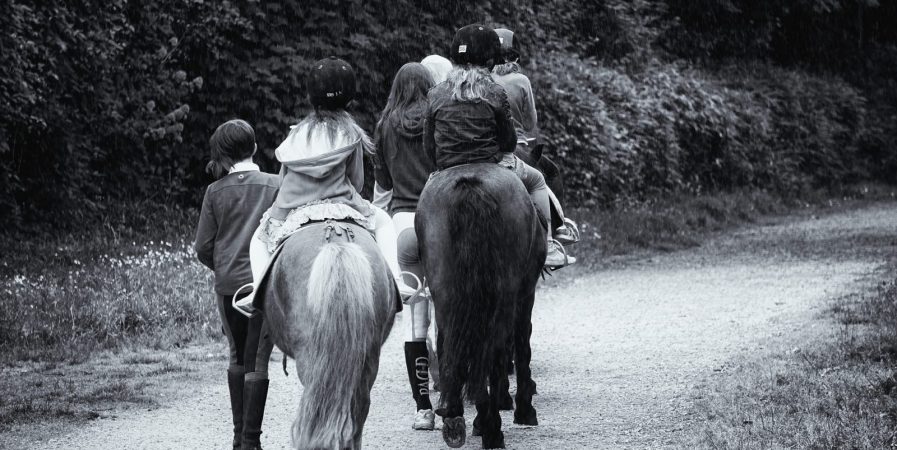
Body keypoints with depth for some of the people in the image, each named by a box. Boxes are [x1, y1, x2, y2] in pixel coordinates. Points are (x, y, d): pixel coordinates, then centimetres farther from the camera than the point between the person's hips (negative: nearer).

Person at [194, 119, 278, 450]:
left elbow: (203, 248, 1)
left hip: (227, 284, 3)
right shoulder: (275, 186, -4)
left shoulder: (216, 191, 1)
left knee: (237, 358, 17)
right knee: (258, 361, 1)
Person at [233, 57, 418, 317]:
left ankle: (258, 289, 1)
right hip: (341, 209, -1)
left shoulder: (297, 133, 12)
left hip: (290, 214, 1)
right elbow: (357, 182, 9)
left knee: (259, 239, 29)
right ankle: (395, 282, 6)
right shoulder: (351, 134, 5)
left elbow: (283, 177, 15)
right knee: (383, 222, 26)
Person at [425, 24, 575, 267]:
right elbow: (508, 140, -4)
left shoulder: (435, 95, -1)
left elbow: (429, 146, 2)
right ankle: (547, 246, 21)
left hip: (446, 171, 3)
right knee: (536, 180, 23)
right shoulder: (495, 93, -9)